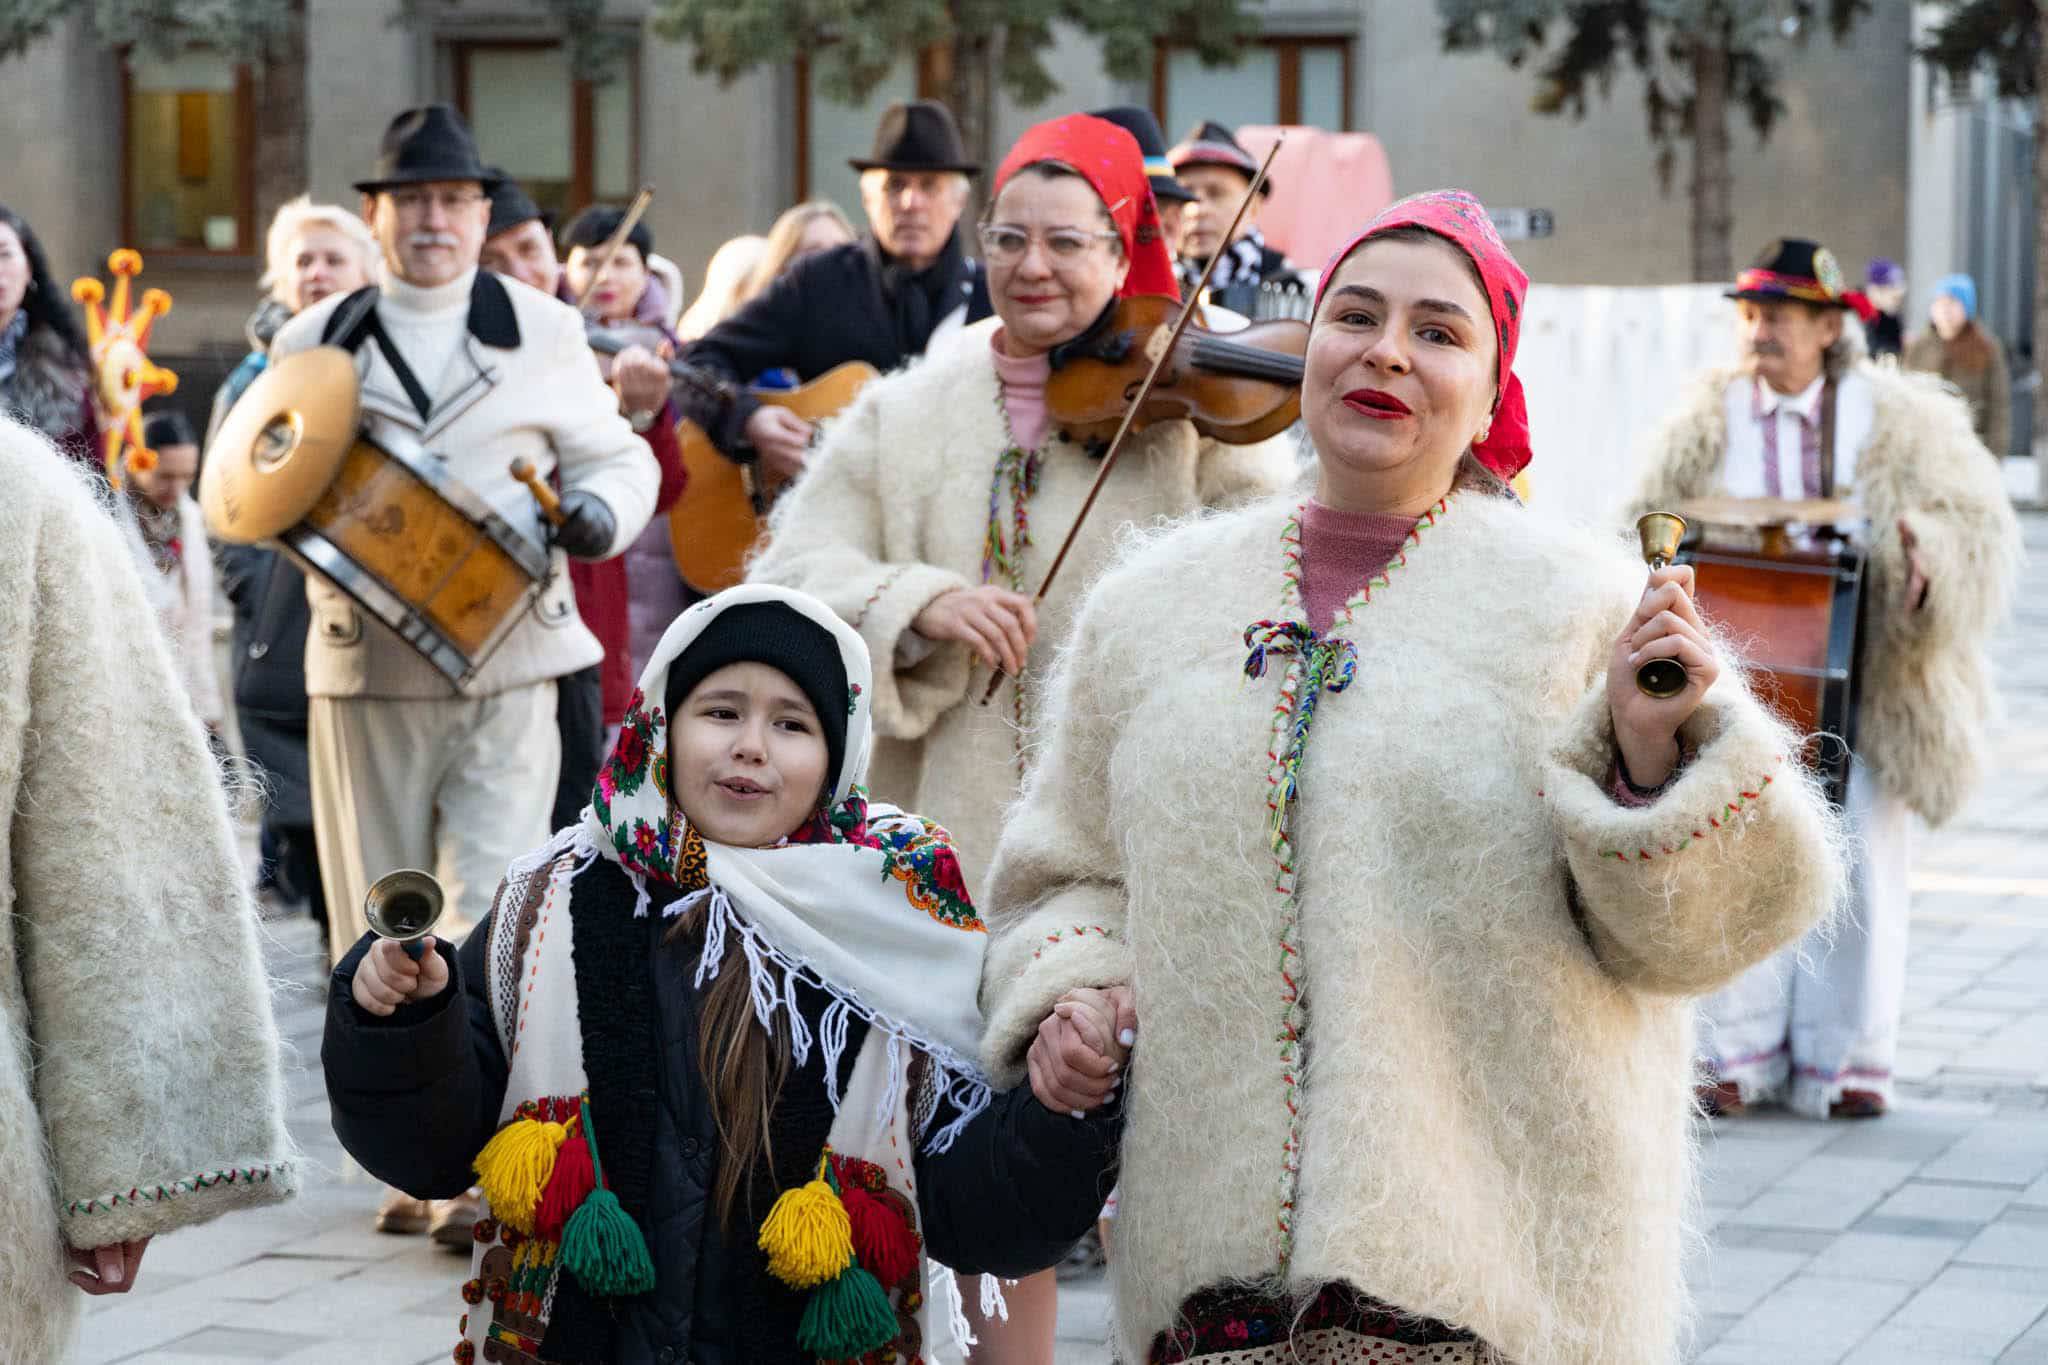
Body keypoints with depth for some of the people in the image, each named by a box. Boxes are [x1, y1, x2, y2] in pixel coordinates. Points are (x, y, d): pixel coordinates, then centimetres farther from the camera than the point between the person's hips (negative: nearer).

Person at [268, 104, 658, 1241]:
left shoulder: (544, 333, 8)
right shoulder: (313, 342, 10)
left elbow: (617, 459, 13)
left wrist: (595, 515, -9)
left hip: (509, 667, -2)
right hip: (364, 670, 2)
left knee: (491, 920, -12)